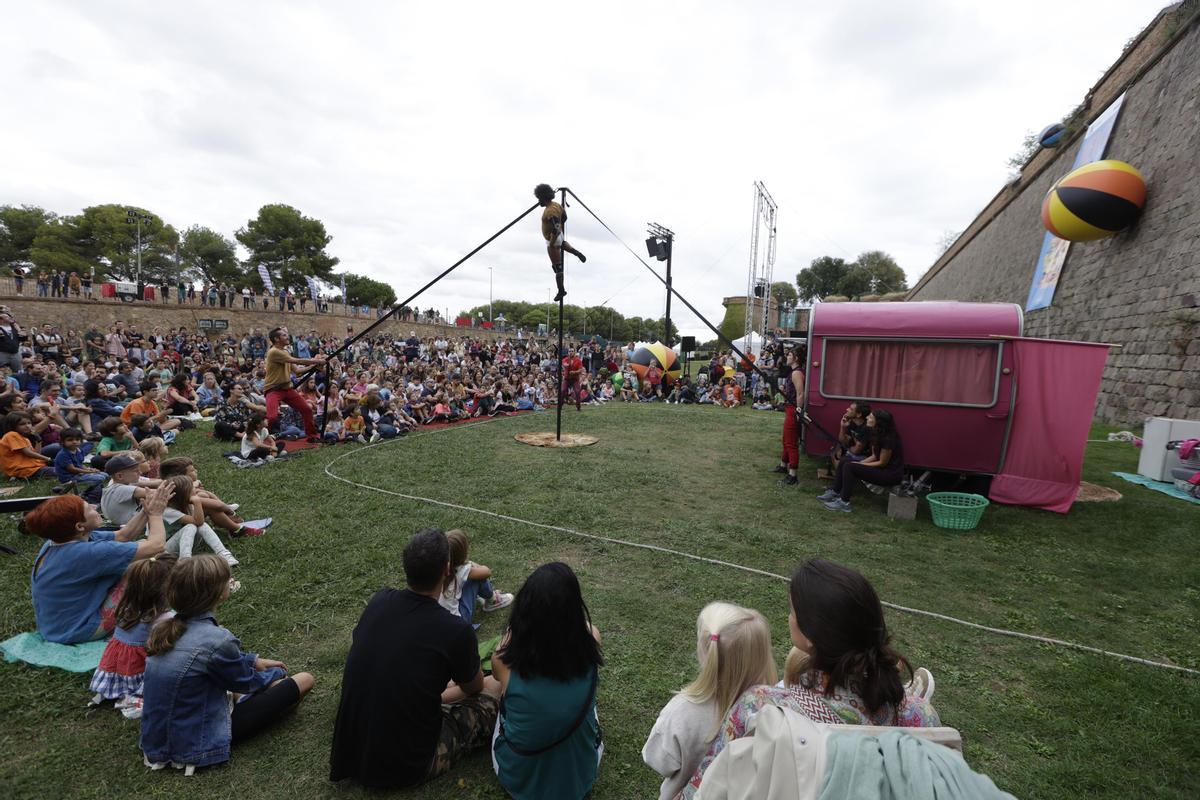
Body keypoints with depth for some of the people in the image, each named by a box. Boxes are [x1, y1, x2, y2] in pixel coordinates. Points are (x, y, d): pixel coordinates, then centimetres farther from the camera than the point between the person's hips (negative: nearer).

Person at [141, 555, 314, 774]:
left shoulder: (165, 626, -7)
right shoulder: (216, 640, -30)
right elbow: (245, 681, -9)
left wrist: (254, 660, 17)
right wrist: (277, 673, 11)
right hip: (195, 747, -8)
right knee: (304, 680, -6)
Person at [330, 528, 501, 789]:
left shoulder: (379, 600, -8)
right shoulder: (456, 631, -24)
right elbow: (473, 688, 0)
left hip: (349, 753, 6)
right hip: (405, 766, -5)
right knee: (494, 688, 7)